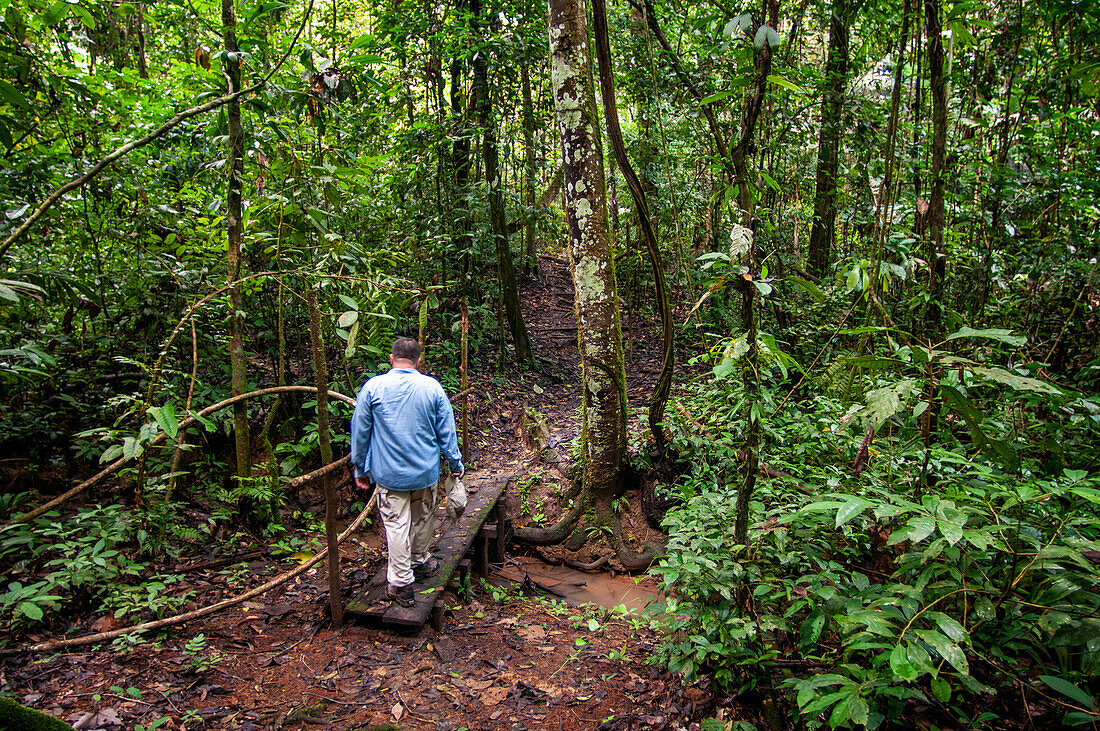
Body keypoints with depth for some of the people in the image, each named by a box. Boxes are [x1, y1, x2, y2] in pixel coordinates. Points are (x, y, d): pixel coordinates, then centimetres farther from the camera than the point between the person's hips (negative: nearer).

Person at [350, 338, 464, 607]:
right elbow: (446, 431, 0)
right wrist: (456, 464, 12)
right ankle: (420, 562, 38)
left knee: (396, 524, 5)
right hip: (426, 472, 2)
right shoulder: (432, 387, -5)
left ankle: (401, 583, 9)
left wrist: (360, 468, 10)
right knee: (423, 519, 19)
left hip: (388, 474, -1)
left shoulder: (373, 387, -7)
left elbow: (360, 432, -1)